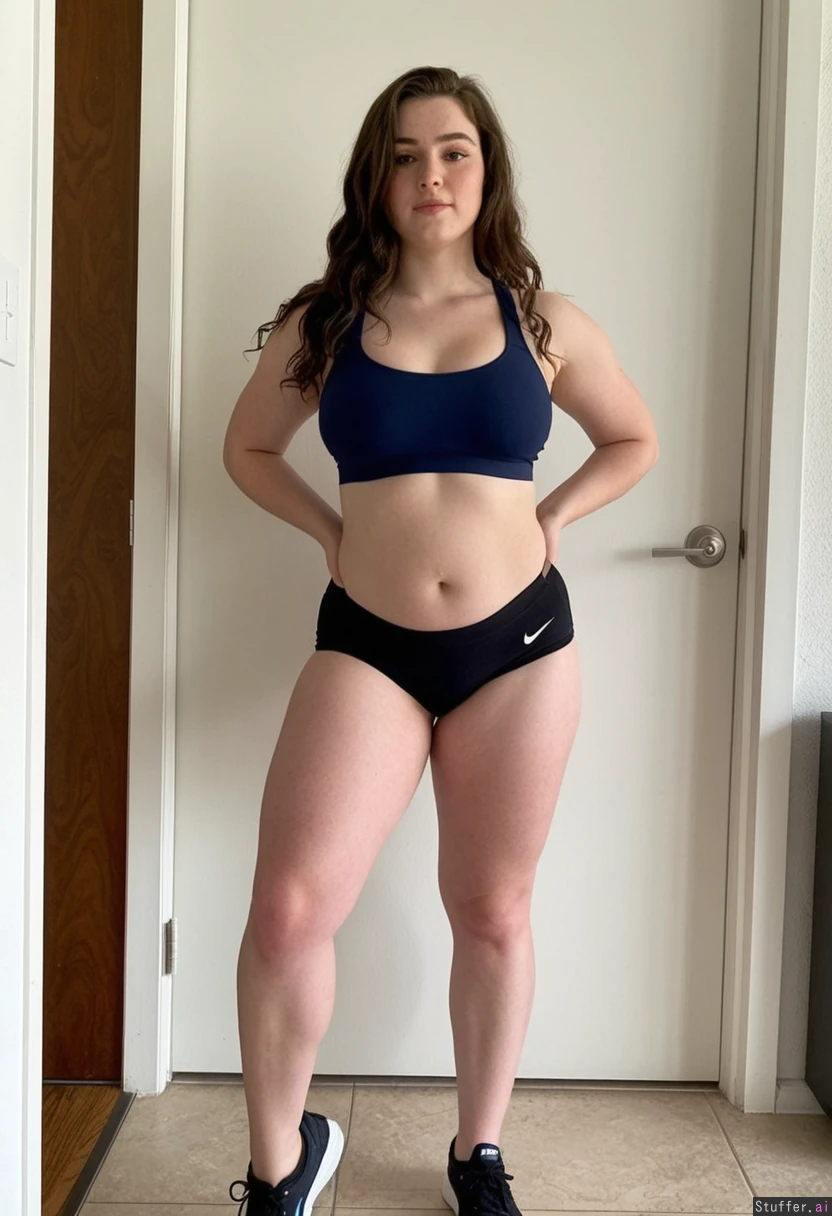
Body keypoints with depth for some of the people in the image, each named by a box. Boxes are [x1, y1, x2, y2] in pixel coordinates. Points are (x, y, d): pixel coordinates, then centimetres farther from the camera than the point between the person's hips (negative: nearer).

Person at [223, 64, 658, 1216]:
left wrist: (548, 521, 5)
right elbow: (248, 448, 17)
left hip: (520, 645, 1)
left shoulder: (544, 323, 3)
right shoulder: (321, 324, 3)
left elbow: (634, 441, 17)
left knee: (492, 913, 10)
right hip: (366, 644, 0)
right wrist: (334, 531, 4)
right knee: (290, 910, -12)